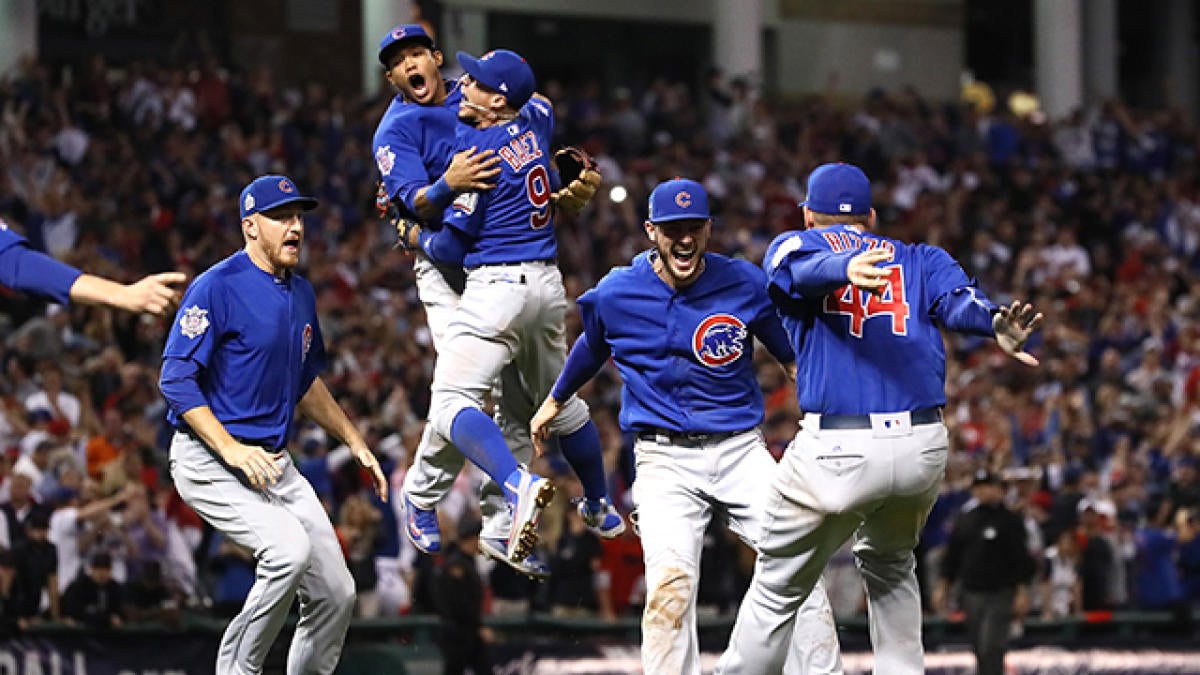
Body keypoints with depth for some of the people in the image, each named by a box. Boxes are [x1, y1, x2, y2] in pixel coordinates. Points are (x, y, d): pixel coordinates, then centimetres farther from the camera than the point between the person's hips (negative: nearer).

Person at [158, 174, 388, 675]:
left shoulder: (300, 293, 13)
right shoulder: (217, 287, -13)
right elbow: (176, 380, -18)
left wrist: (354, 442, 23)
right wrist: (233, 451, -25)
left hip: (275, 464, 8)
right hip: (209, 461, -8)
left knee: (335, 593, 1)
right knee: (290, 548, -30)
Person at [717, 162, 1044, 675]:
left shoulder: (792, 248, 12)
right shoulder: (918, 259, 19)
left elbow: (805, 266, -13)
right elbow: (957, 300, -3)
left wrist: (843, 269, -36)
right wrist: (993, 324, -25)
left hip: (838, 451, -4)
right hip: (925, 449, 4)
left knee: (778, 588, 10)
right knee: (888, 562, 29)